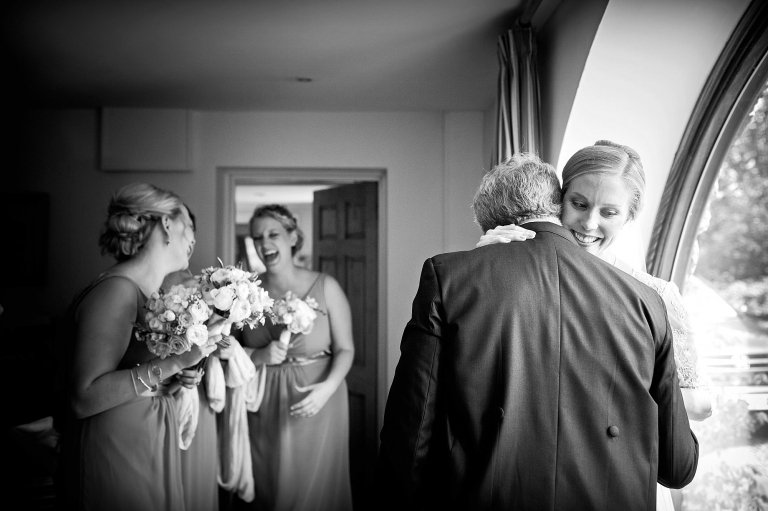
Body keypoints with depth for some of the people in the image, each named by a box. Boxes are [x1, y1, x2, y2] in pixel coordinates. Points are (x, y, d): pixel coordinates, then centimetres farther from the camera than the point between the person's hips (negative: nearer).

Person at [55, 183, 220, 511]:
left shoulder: (150, 291, 7)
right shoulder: (117, 290, -18)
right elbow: (84, 398, -24)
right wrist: (173, 363, -27)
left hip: (151, 454, 9)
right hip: (115, 462, -9)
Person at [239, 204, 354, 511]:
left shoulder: (325, 287, -7)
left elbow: (345, 349, -5)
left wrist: (328, 387, -20)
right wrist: (258, 356, -17)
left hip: (317, 404, -2)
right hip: (263, 407, 2)